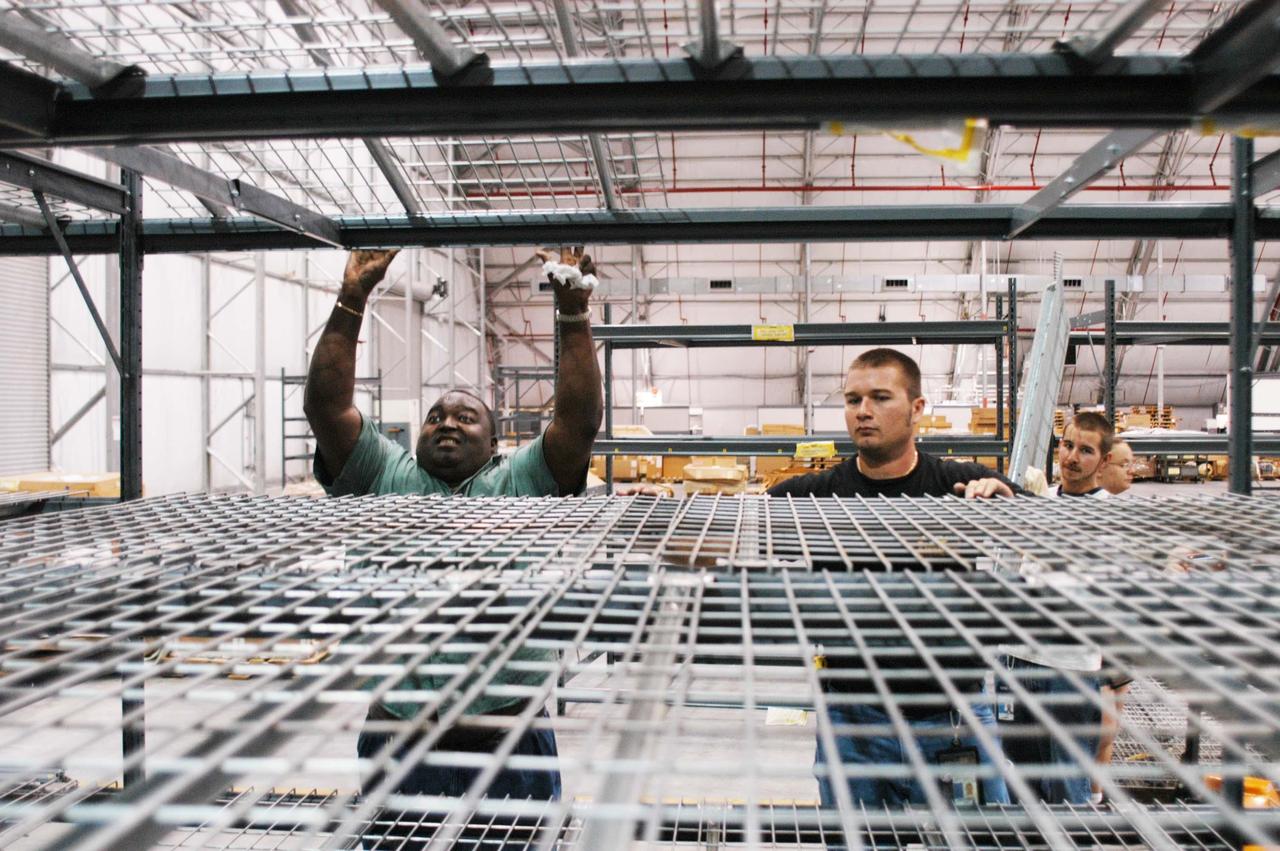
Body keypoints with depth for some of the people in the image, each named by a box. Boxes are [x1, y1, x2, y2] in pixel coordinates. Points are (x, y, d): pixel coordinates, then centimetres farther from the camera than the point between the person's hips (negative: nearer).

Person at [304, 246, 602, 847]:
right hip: (396, 734, 1)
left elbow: (580, 418, -5)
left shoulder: (521, 483, 6)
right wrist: (350, 302, -4)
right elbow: (326, 405, 1)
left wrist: (574, 314, -10)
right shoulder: (384, 477, 9)